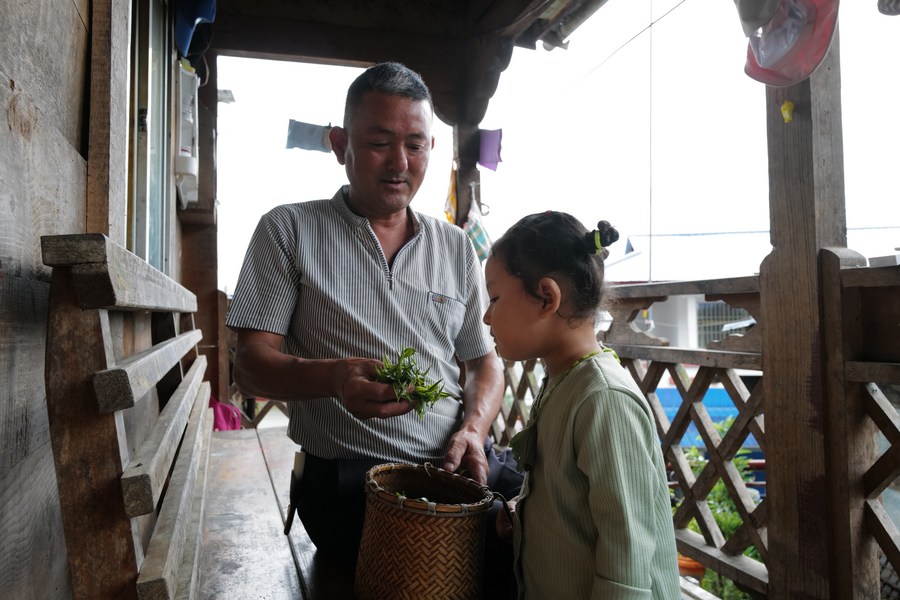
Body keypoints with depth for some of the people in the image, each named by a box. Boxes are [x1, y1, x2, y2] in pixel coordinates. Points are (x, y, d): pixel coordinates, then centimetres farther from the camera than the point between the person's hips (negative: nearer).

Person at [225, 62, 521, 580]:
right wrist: (333, 377, -24)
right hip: (351, 475, -3)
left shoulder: (456, 247, 14)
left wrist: (473, 430, -5)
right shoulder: (289, 231, 3)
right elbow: (251, 367, -2)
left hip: (456, 463, 4)